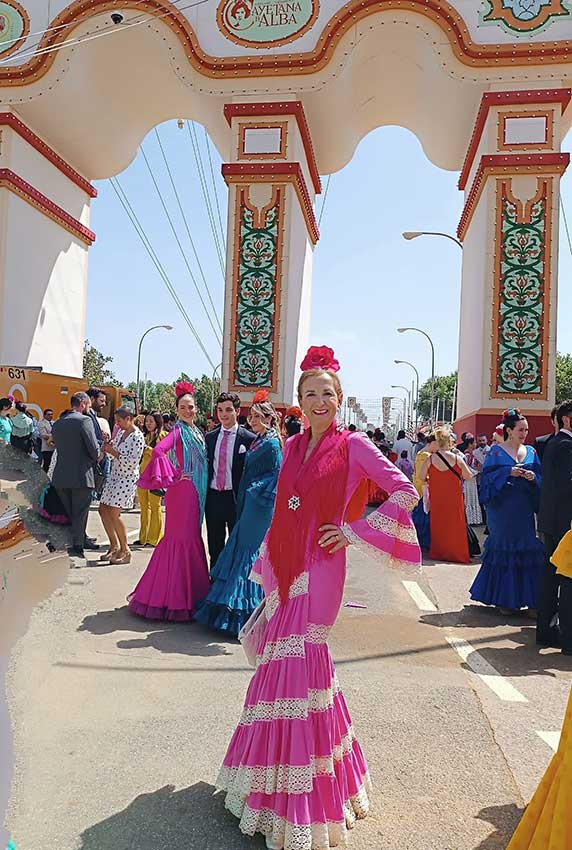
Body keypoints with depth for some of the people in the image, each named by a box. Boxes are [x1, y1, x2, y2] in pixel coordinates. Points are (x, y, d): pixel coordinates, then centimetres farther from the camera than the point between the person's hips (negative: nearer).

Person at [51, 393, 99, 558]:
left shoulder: (57, 424, 12)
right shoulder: (85, 420, -9)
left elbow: (59, 448, 12)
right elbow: (94, 449, -14)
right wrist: (95, 458, 9)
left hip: (61, 477, 6)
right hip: (81, 476, -6)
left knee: (68, 514, 15)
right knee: (79, 515, 4)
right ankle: (77, 547, 7)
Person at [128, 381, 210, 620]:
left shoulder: (197, 432, 13)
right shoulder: (178, 432, -10)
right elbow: (158, 450, -26)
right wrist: (175, 476, -17)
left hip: (196, 492, 8)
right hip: (182, 491, -8)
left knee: (190, 537, 13)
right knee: (182, 538, -2)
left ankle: (187, 590, 25)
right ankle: (176, 597, 7)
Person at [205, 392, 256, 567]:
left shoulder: (248, 439, -7)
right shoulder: (209, 437, 8)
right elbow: (206, 467, 11)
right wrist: (204, 496, 5)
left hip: (236, 498, -4)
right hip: (213, 497, 4)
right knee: (214, 546, 14)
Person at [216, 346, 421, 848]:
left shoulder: (353, 445, -8)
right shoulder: (293, 446, 10)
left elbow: (406, 493, -10)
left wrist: (355, 531, -12)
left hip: (319, 570, -6)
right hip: (285, 568, 6)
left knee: (296, 669, -3)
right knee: (286, 666, 14)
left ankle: (296, 804, 17)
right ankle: (280, 785, 38)